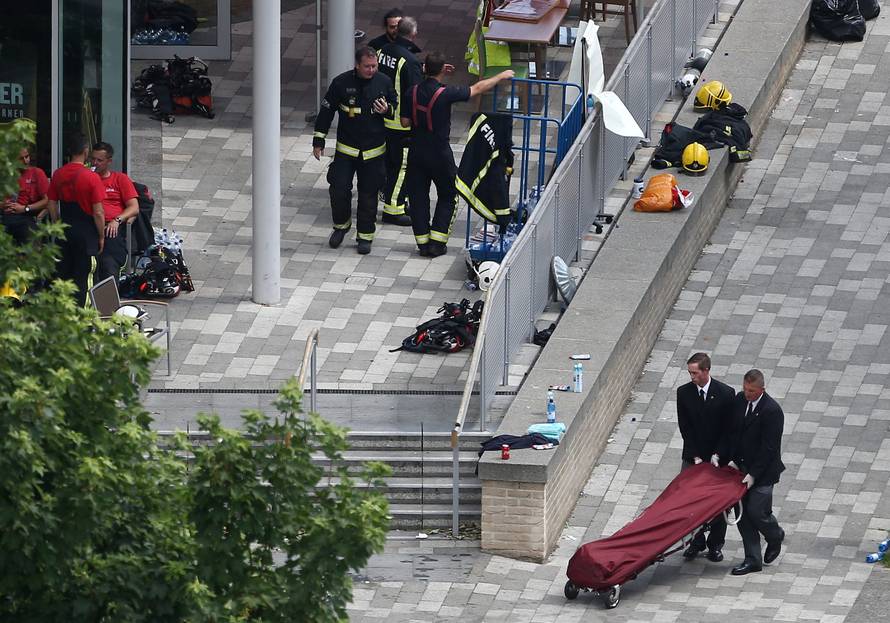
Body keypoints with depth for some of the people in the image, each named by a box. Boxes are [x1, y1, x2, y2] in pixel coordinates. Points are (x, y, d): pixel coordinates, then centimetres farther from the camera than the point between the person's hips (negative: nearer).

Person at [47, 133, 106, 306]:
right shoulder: (91, 178, -15)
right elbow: (98, 212, -14)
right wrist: (101, 236, -1)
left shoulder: (58, 175, 0)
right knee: (82, 278, 2)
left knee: (63, 274, 12)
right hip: (86, 233, -5)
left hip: (65, 233, 5)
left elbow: (52, 206, 5)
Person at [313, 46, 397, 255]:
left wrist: (387, 110, -12)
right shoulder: (341, 83, -8)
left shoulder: (384, 83, -3)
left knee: (368, 194, 4)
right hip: (346, 149, -1)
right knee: (339, 189, -5)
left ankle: (365, 236, 17)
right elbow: (326, 111, 1)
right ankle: (341, 225, 21)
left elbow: (396, 105, 13)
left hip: (373, 151, 1)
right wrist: (318, 141, 1)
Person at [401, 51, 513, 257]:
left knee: (418, 197, 12)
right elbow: (477, 89, -9)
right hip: (439, 154, -4)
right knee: (448, 196, 13)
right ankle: (437, 242, 7)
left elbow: (405, 122, -2)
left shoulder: (412, 93, -7)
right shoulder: (445, 93, -19)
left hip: (416, 153, 4)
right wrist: (501, 77, 4)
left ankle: (423, 243, 12)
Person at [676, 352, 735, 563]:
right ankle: (696, 542, 14)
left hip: (718, 456, -2)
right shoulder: (684, 393, -6)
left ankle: (715, 545, 15)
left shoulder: (726, 394, -12)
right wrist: (695, 457, -10)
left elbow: (728, 429, -8)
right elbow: (685, 428, -5)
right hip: (693, 455, 2)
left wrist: (717, 455, -16)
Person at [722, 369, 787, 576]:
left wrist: (753, 474, -18)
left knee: (757, 512, -8)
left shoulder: (772, 411, -19)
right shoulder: (740, 400, 2)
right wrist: (732, 460, 1)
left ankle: (775, 536, 25)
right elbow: (732, 432, 11)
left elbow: (769, 447, -18)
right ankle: (752, 560, 13)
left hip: (763, 471, -6)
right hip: (741, 466, 6)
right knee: (742, 513, 5)